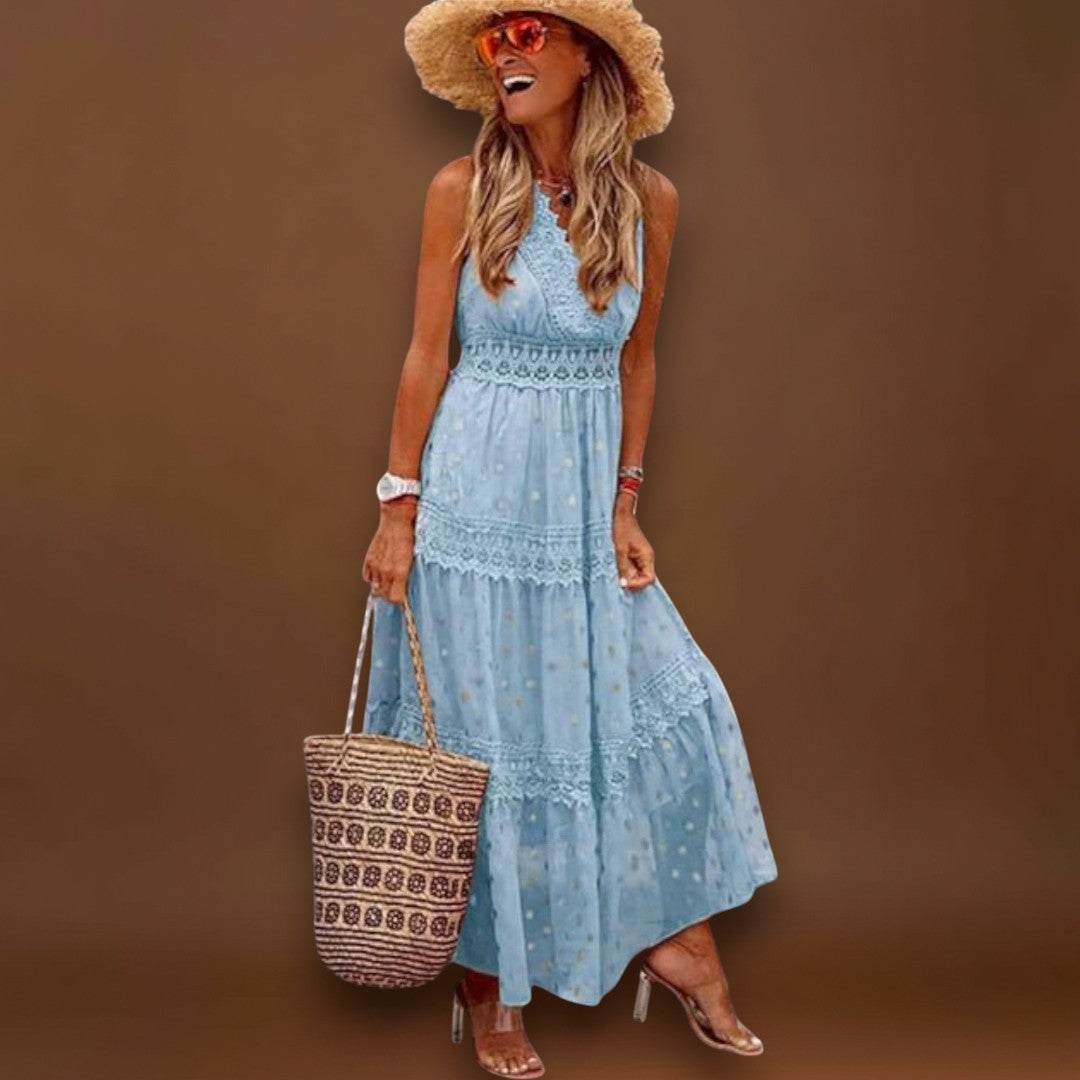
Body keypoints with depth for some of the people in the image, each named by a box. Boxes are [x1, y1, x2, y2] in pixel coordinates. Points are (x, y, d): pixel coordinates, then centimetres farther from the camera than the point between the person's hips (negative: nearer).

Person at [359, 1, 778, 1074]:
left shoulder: (648, 199, 2)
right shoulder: (464, 190, -5)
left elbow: (636, 359, 9)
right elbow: (426, 355, -4)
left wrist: (626, 505, 5)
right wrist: (397, 508, -6)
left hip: (587, 494, 3)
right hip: (478, 492, -3)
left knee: (666, 702, 2)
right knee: (484, 734, 4)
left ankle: (678, 942, 21)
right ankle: (485, 985, 20)